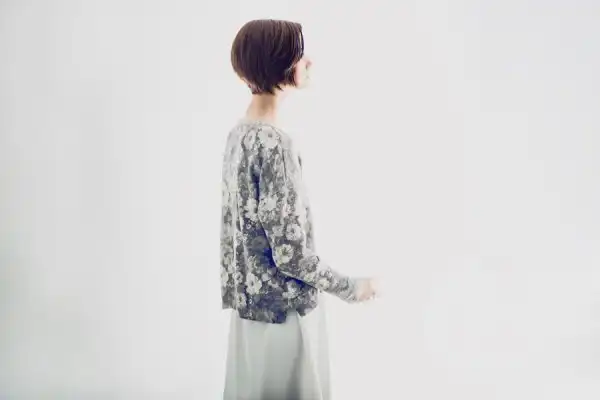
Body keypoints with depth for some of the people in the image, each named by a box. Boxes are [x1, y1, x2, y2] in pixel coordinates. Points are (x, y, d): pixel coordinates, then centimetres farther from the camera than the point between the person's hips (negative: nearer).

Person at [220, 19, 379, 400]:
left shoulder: (239, 134, 4)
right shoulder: (274, 144, -24)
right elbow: (290, 251, -22)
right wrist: (351, 287, -9)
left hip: (249, 299, 9)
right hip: (282, 306, -9)